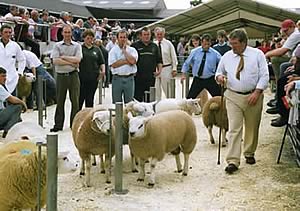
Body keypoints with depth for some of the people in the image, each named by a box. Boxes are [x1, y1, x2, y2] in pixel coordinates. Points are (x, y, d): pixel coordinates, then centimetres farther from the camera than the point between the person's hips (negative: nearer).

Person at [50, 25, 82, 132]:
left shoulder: (77, 46, 7)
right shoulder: (57, 46, 7)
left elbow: (78, 59, -9)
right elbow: (55, 61, -7)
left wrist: (63, 57, -7)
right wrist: (71, 62, -10)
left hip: (73, 75, 0)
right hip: (61, 75, 0)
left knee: (75, 101, 2)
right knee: (60, 101, 5)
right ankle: (58, 124, 11)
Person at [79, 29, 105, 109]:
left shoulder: (96, 49, 13)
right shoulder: (80, 48, 3)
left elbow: (102, 62, 14)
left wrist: (103, 71, -3)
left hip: (93, 78, 3)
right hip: (82, 78, -3)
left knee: (90, 100, 8)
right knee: (80, 99, -1)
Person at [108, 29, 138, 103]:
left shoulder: (132, 50, 7)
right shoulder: (113, 50, 4)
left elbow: (133, 61, -12)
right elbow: (114, 65, -9)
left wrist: (124, 50, -4)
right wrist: (127, 61, -6)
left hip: (129, 78, 1)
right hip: (117, 78, -1)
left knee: (129, 102, 5)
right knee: (116, 102, 4)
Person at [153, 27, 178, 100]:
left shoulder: (168, 44, 0)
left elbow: (173, 57, 2)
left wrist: (174, 69, -3)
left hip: (166, 69, -2)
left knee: (167, 89, 3)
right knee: (156, 89, 8)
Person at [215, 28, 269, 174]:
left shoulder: (257, 54, -2)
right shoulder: (227, 56, 5)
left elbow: (264, 76, -5)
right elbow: (219, 71, 17)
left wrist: (257, 92, -16)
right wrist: (219, 76, -8)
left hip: (253, 96, 0)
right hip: (233, 97, 1)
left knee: (252, 128, 13)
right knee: (234, 128, -8)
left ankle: (249, 154, 34)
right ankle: (233, 161, -9)